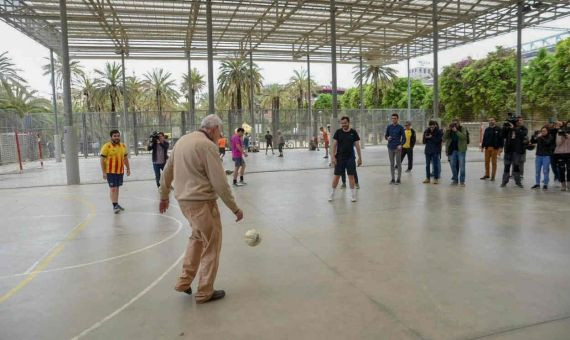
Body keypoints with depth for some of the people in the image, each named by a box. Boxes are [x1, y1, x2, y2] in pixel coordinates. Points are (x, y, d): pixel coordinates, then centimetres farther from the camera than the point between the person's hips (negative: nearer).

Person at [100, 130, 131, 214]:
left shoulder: (123, 146, 7)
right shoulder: (106, 146, -11)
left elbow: (125, 158, 16)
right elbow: (102, 160, -11)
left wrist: (128, 169, 14)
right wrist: (104, 172, -13)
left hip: (120, 171, 6)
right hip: (110, 171, -6)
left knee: (117, 188, 15)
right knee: (113, 188, -4)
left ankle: (116, 204, 26)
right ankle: (114, 206, 1)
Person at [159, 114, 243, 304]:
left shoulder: (182, 141, 9)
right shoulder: (207, 146, -15)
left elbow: (167, 172, 17)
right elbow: (220, 183, -17)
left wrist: (164, 196, 29)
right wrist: (235, 208, -9)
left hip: (183, 200, 8)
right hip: (202, 202, -8)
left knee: (197, 236, 28)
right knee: (211, 246, 7)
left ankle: (184, 281, 30)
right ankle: (205, 293, 18)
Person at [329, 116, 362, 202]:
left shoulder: (353, 132, -1)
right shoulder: (338, 132, 0)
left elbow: (357, 145, 2)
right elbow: (334, 144, 0)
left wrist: (360, 158, 0)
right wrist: (333, 156, -8)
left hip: (350, 157, 0)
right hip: (339, 157, 0)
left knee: (351, 175, 1)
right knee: (337, 175, 3)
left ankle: (353, 194, 10)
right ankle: (332, 193, 16)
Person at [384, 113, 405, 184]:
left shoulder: (400, 127, -1)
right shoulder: (389, 127, 8)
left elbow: (404, 138, -1)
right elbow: (386, 135, 15)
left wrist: (401, 145, -16)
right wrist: (387, 138, -8)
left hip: (398, 148, -3)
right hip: (390, 148, 3)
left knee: (398, 163, 1)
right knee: (392, 164, 8)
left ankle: (398, 179, 8)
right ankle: (392, 179, 16)